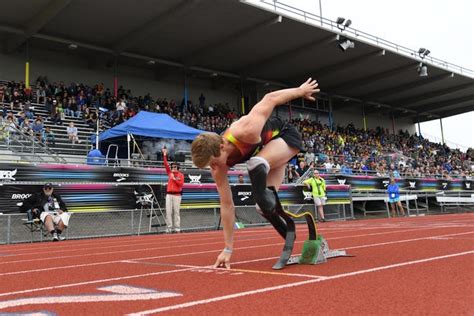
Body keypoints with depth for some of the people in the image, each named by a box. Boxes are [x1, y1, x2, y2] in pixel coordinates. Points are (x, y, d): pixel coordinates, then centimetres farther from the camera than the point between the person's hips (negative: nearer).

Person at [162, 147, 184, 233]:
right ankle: (169, 227, 3)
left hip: (177, 195, -3)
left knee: (176, 211, -3)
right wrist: (165, 155, -2)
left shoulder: (180, 175, 4)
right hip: (169, 194, 4)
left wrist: (174, 178, -12)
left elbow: (181, 184, -7)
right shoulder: (170, 173, 13)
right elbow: (166, 164, 5)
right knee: (168, 211, 0)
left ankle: (177, 228, 0)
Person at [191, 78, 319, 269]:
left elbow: (270, 98, -27)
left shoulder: (247, 132, -41)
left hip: (286, 135, -6)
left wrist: (300, 91, -10)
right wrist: (228, 248, -13)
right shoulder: (218, 169, -22)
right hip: (269, 147, 6)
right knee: (265, 207, -3)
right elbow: (226, 205, -14)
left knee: (256, 164, -37)